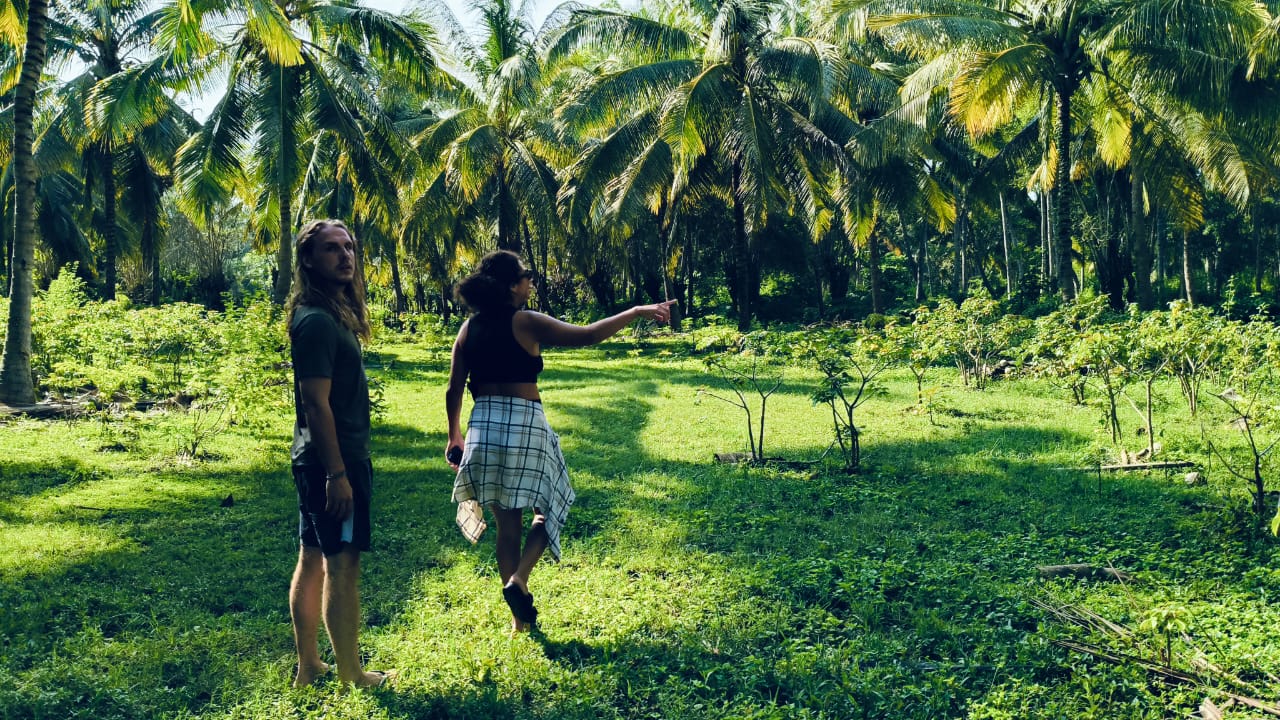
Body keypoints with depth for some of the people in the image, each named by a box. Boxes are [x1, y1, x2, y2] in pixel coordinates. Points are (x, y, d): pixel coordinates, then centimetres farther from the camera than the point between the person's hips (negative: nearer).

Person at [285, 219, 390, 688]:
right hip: (334, 460, -10)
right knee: (342, 563, -2)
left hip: (317, 461, 10)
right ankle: (351, 677, 9)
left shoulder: (333, 313, 13)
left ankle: (309, 667, 25)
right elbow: (315, 402, -22)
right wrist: (338, 473, -23)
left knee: (314, 559, 14)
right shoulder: (318, 320, -17)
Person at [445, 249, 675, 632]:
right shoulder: (526, 323, -9)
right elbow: (586, 335, -12)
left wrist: (454, 436, 20)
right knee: (548, 508, 16)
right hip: (525, 426, -5)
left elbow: (453, 390, 8)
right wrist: (637, 312, -4)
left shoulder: (469, 327, 6)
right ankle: (518, 580, -5)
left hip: (483, 427, 5)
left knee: (508, 523, 13)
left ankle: (520, 615, 20)